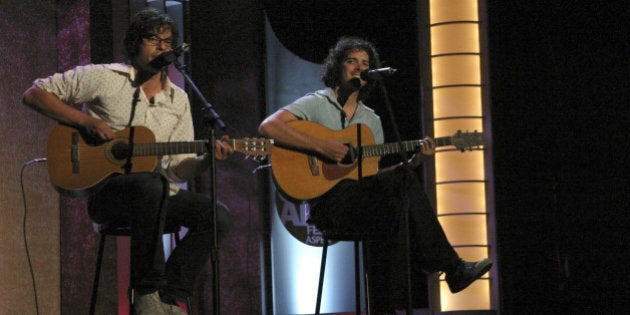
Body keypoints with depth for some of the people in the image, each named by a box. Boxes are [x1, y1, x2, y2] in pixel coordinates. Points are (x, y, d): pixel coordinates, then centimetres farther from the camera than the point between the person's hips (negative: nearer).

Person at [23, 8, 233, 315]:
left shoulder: (178, 100, 14)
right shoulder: (103, 77, 0)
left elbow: (178, 170, 11)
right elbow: (35, 94, -1)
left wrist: (207, 158, -12)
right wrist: (87, 120, -12)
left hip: (154, 192, 5)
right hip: (103, 190, -5)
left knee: (218, 215, -18)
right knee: (151, 184, -39)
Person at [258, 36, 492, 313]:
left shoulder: (372, 120, 20)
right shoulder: (316, 104, 3)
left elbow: (374, 177, 14)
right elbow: (268, 126, -14)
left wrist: (414, 162, -1)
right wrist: (320, 146, -21)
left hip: (362, 203, 6)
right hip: (325, 201, -6)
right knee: (403, 182, -27)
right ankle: (451, 268, -19)